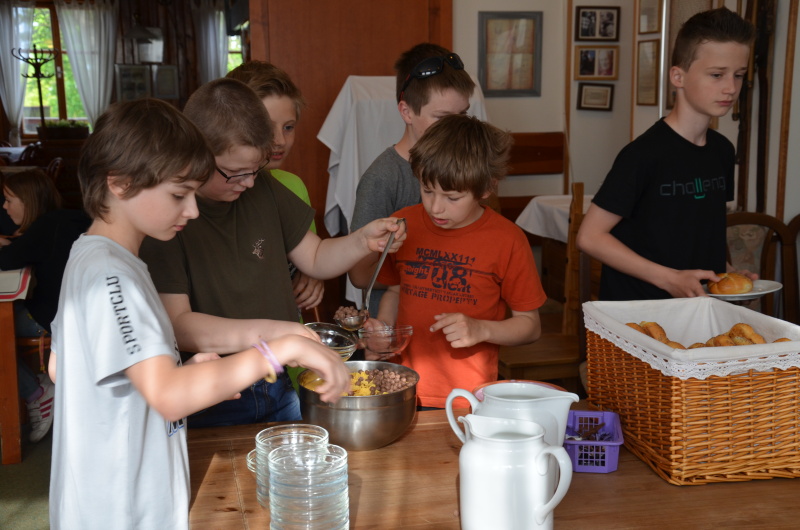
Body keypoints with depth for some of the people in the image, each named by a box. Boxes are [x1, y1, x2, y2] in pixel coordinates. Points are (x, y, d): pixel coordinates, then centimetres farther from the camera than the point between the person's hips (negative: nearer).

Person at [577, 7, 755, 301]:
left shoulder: (722, 150, 7)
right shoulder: (643, 154, -15)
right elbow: (590, 236, -16)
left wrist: (727, 273, 3)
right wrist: (669, 279, -19)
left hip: (700, 308, 4)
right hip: (635, 314, -4)